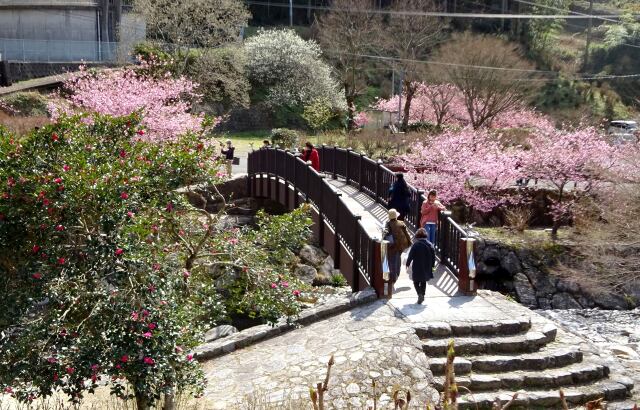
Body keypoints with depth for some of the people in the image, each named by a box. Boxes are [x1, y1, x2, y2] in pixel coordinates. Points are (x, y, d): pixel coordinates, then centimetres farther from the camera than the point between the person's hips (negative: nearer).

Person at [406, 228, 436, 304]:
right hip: (427, 268, 4)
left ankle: (420, 294, -12)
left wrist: (408, 264, 5)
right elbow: (433, 256, 4)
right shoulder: (430, 244, 0)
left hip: (417, 268, -4)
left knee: (416, 282, 8)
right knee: (423, 282, 19)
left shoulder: (415, 244, -13)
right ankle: (422, 295, 21)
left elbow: (410, 256, -10)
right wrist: (431, 265, 16)